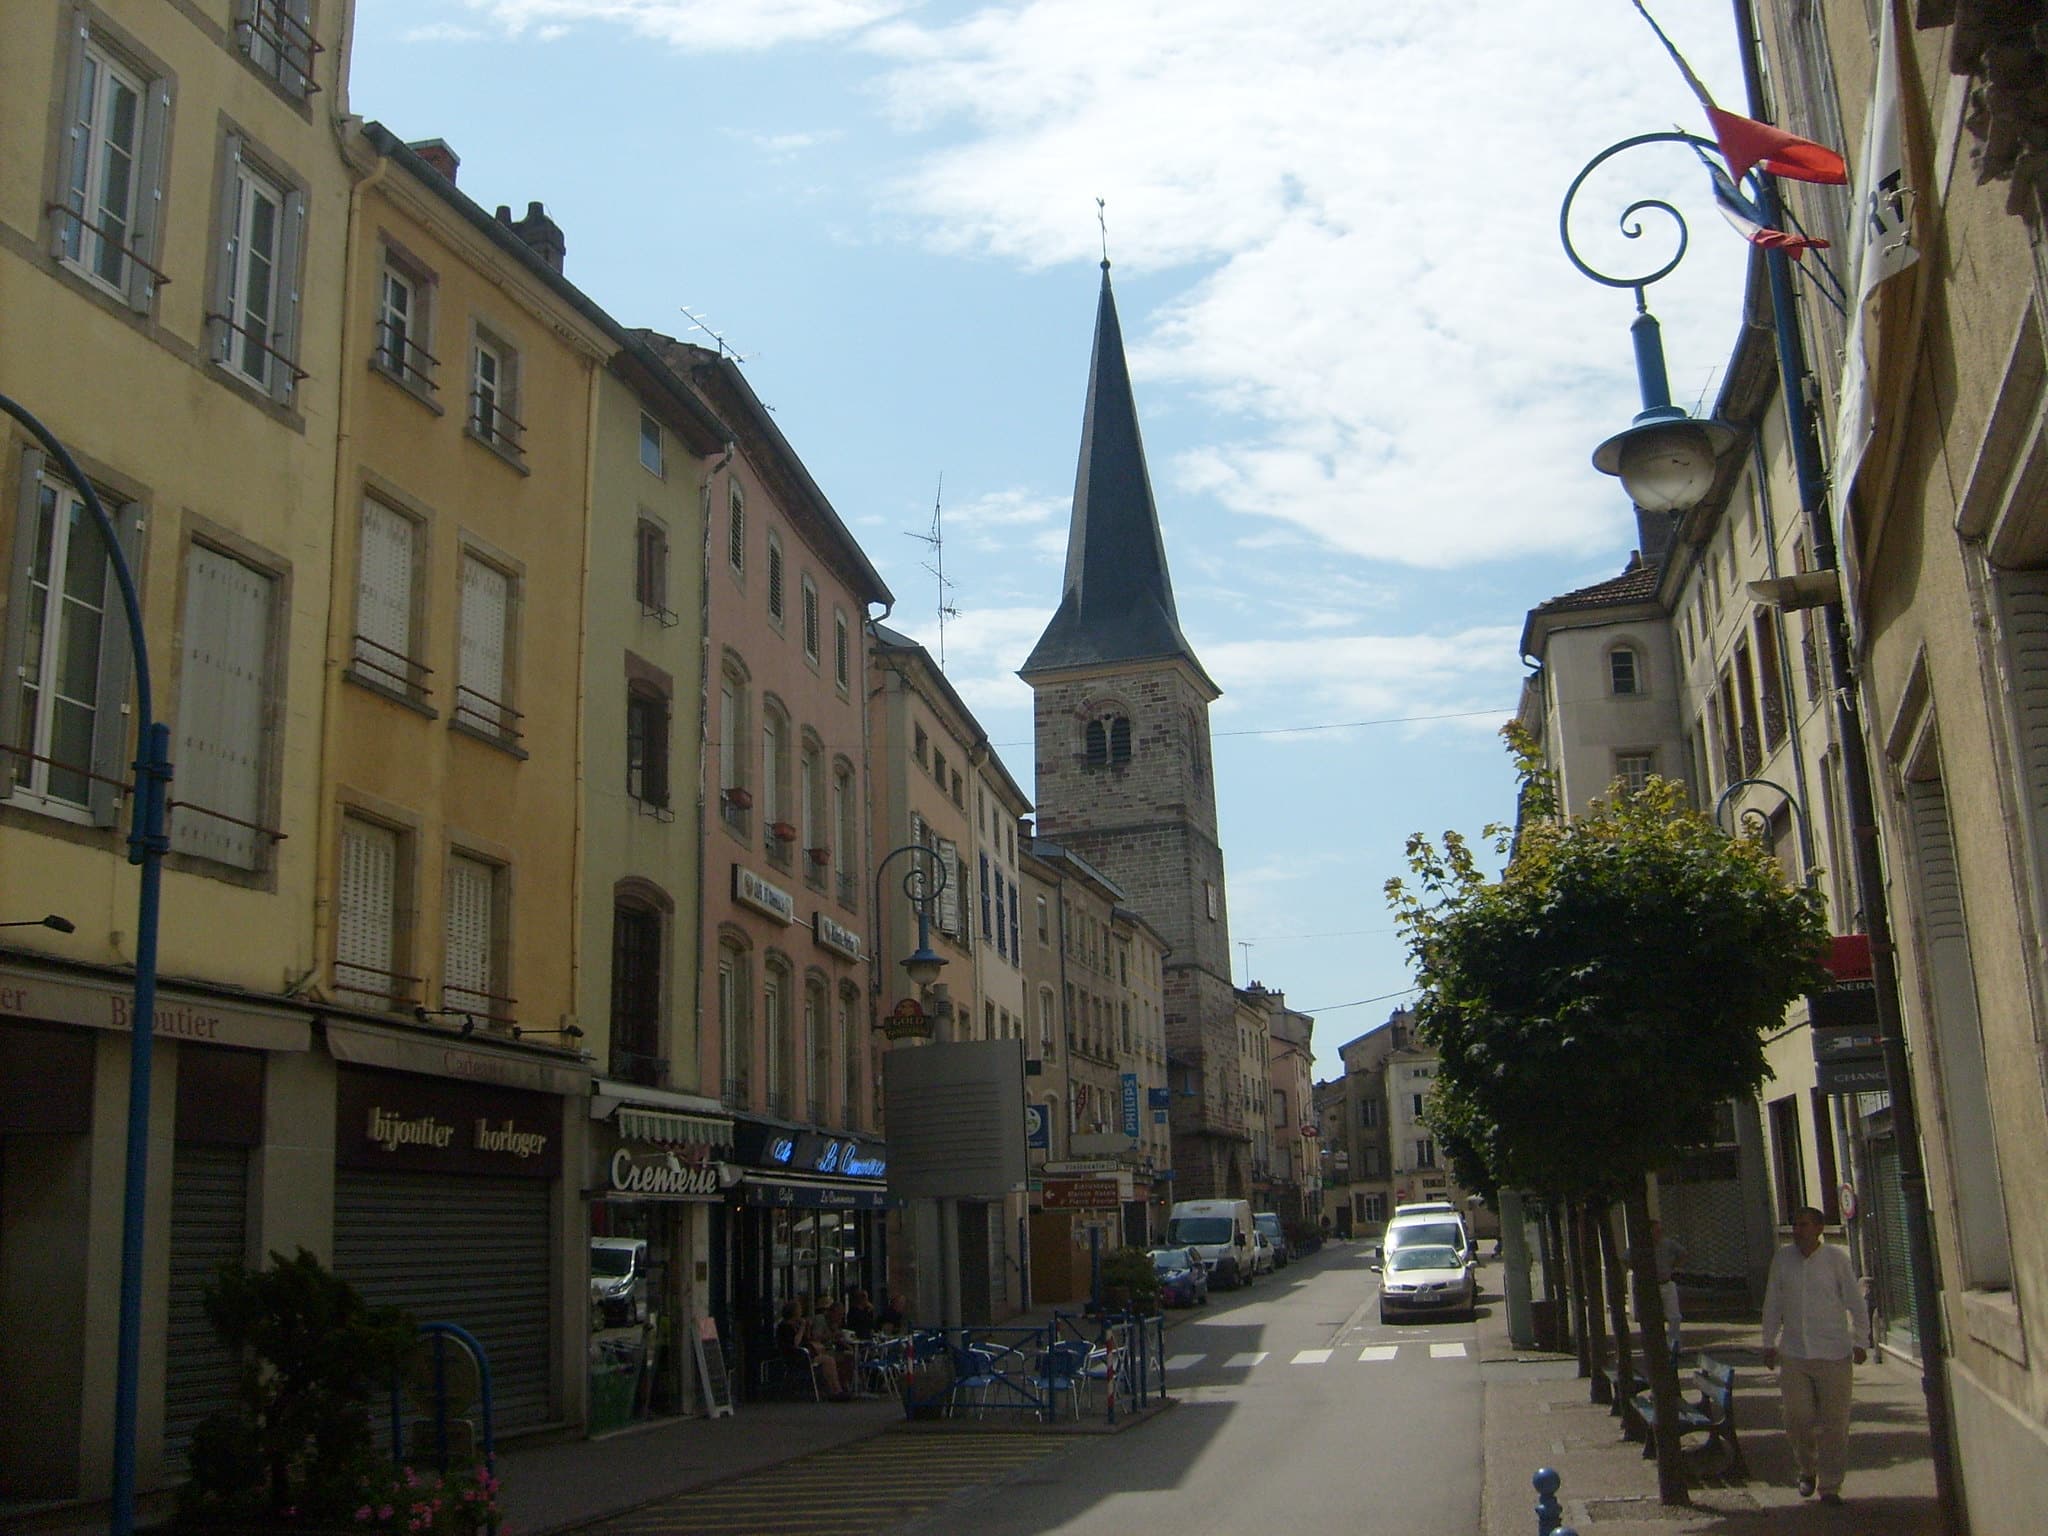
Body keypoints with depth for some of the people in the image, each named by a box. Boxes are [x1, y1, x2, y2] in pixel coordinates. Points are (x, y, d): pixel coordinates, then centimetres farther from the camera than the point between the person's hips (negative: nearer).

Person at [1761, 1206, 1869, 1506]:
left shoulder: (1836, 1259, -5)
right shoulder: (1783, 1258, 3)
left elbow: (1856, 1303, 1)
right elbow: (1772, 1304, 11)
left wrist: (1859, 1342, -1)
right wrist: (1769, 1343, 11)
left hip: (1833, 1355, -2)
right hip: (1793, 1354, 2)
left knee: (1834, 1422, 2)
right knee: (1798, 1419, 2)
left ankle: (1830, 1486, 13)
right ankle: (1807, 1470, 28)